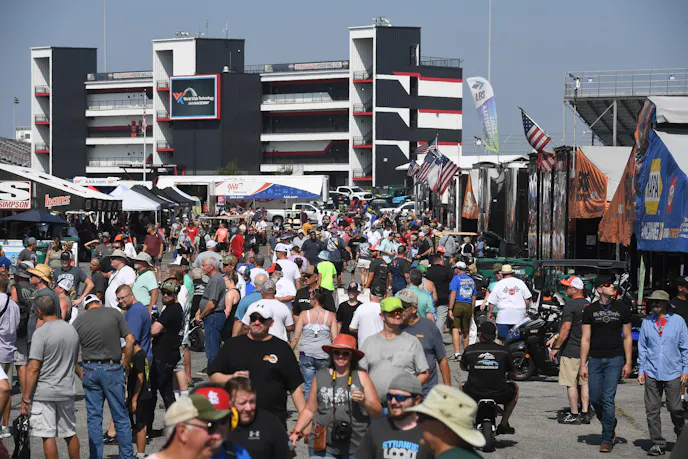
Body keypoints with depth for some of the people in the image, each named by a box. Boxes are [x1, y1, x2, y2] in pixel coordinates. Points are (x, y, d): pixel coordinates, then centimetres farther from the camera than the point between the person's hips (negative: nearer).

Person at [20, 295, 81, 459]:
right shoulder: (71, 330, 8)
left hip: (44, 393, -6)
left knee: (48, 436, -2)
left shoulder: (41, 332, -13)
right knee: (70, 434, 15)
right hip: (66, 391, 6)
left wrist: (25, 398, -13)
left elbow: (33, 368, -16)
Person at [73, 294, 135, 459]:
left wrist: (80, 375, 11)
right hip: (112, 369, -2)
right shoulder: (114, 313, -1)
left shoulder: (79, 321, 4)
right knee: (120, 417, 6)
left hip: (90, 369, 2)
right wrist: (125, 363, 6)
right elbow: (130, 340, -6)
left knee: (94, 417, 9)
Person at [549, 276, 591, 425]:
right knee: (584, 383, 10)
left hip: (571, 351, -8)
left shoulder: (570, 305, -14)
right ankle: (585, 414, 11)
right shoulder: (589, 305, 11)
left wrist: (556, 348, -14)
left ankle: (574, 415, -2)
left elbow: (566, 329, -19)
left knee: (571, 384, -2)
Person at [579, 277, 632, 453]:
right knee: (595, 398, 1)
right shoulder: (590, 311, 5)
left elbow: (627, 337, 7)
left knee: (608, 399, -9)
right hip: (595, 359, 2)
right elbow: (585, 338, 5)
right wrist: (583, 364, 0)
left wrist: (628, 363, 0)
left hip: (615, 359, -2)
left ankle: (607, 439, -3)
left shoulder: (622, 309, 4)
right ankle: (610, 426, 27)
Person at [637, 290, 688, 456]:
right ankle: (657, 443, 8)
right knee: (652, 410, 0)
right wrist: (641, 370, 8)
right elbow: (642, 347, 12)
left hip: (673, 374, -2)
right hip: (652, 373, 2)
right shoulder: (647, 322, 6)